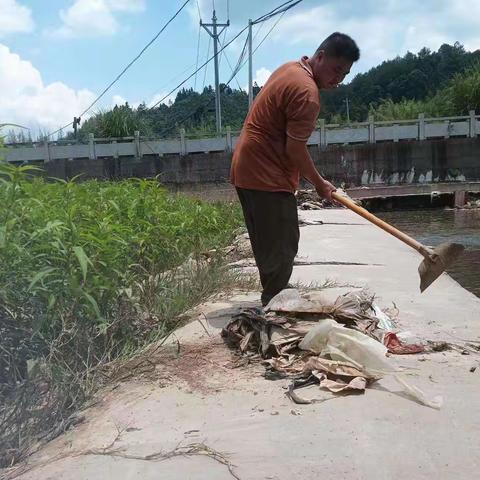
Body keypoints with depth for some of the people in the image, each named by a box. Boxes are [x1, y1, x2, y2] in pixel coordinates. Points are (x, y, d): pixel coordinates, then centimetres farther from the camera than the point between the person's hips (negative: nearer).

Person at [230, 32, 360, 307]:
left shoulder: (291, 69, 13)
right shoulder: (307, 93, -19)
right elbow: (295, 149, -19)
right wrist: (320, 184, -5)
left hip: (250, 169, 11)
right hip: (267, 176, -11)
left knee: (270, 244, 17)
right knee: (281, 248, -6)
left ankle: (273, 303, 28)